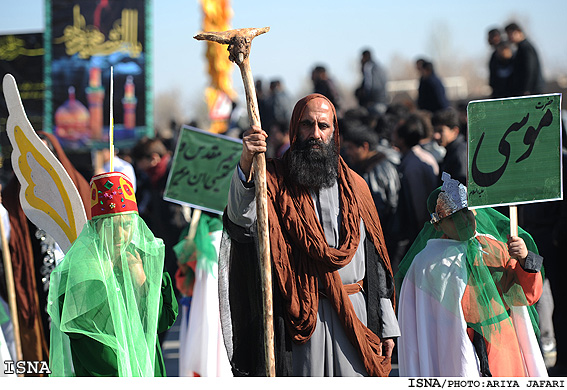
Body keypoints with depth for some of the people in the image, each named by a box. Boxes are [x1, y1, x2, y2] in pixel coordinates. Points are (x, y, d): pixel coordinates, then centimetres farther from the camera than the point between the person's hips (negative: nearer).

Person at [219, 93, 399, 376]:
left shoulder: (355, 187, 14)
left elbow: (376, 264, 14)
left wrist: (386, 327, 10)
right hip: (299, 317, -3)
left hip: (354, 319, 3)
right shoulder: (275, 180, 5)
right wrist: (245, 163, -34)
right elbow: (242, 218, -18)